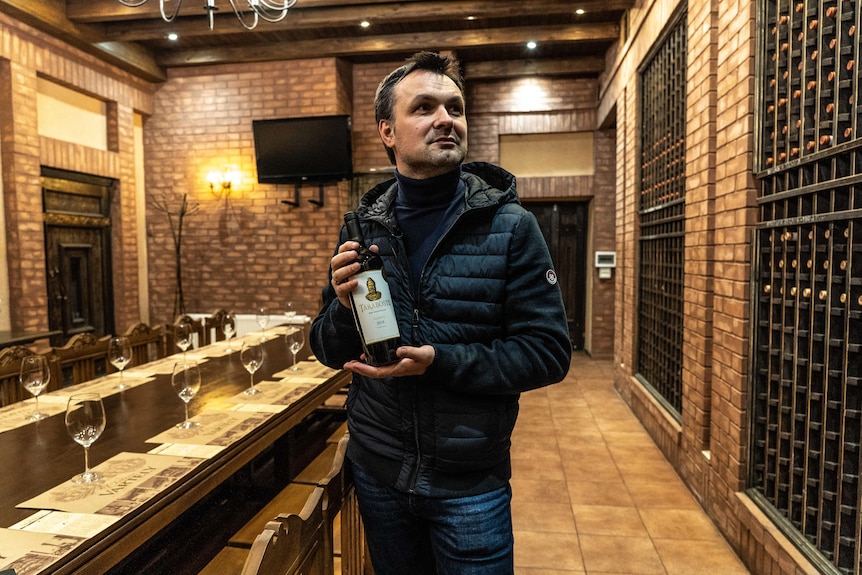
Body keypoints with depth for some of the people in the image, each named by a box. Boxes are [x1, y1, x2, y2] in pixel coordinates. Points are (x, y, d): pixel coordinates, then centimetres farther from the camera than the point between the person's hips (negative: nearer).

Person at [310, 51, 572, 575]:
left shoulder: (510, 227, -11)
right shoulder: (363, 230, -2)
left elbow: (549, 353, -13)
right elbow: (330, 352, 4)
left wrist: (439, 361, -24)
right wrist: (345, 307, -18)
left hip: (471, 483, -3)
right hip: (378, 473, 3)